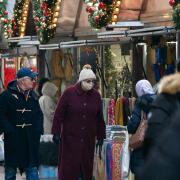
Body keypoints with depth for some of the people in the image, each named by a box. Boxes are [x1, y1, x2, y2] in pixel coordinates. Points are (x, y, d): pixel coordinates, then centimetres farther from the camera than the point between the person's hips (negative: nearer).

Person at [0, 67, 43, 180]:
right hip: (13, 139, -4)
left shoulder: (33, 96, 10)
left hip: (31, 139, 4)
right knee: (11, 168, 7)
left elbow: (39, 114, 17)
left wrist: (38, 130, 3)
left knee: (32, 168, 1)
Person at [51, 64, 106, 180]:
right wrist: (56, 133, -8)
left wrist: (101, 137, 11)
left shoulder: (96, 95, 5)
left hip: (89, 139, 3)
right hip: (70, 138, -3)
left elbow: (100, 118, 10)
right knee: (68, 168, -3)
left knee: (87, 169, 5)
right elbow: (59, 114, -4)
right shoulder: (69, 93, -5)